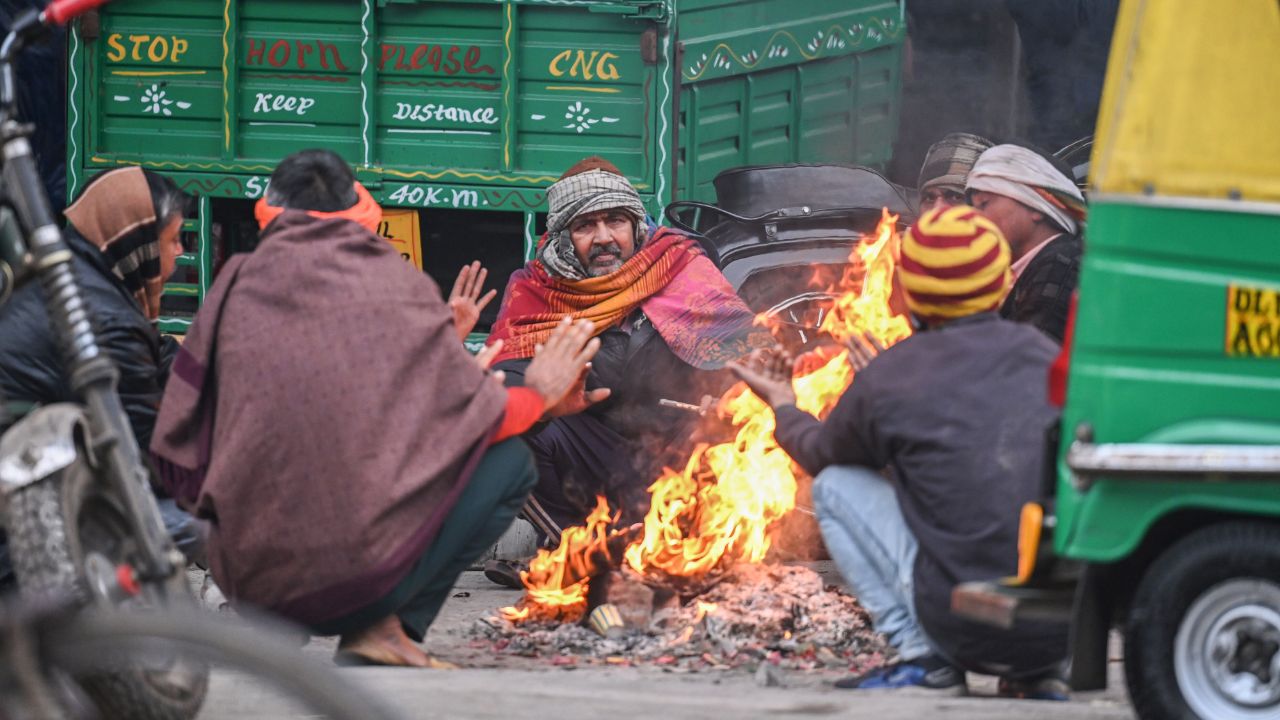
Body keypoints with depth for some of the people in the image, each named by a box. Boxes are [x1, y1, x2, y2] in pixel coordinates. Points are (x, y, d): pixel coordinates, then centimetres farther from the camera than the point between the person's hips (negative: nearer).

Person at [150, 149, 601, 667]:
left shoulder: (239, 285, 7)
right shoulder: (397, 283, 1)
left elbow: (178, 451, 7)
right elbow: (472, 412, 2)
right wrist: (539, 392, 24)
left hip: (246, 579, 6)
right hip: (362, 579, -6)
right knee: (511, 461, 13)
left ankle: (266, 627, 15)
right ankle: (385, 628, 1)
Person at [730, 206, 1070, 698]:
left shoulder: (888, 379, -2)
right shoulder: (1041, 353, 9)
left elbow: (820, 453, 20)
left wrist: (783, 405, 41)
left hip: (970, 631, -4)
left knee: (836, 486, 14)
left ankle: (920, 655, 5)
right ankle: (1036, 675, 18)